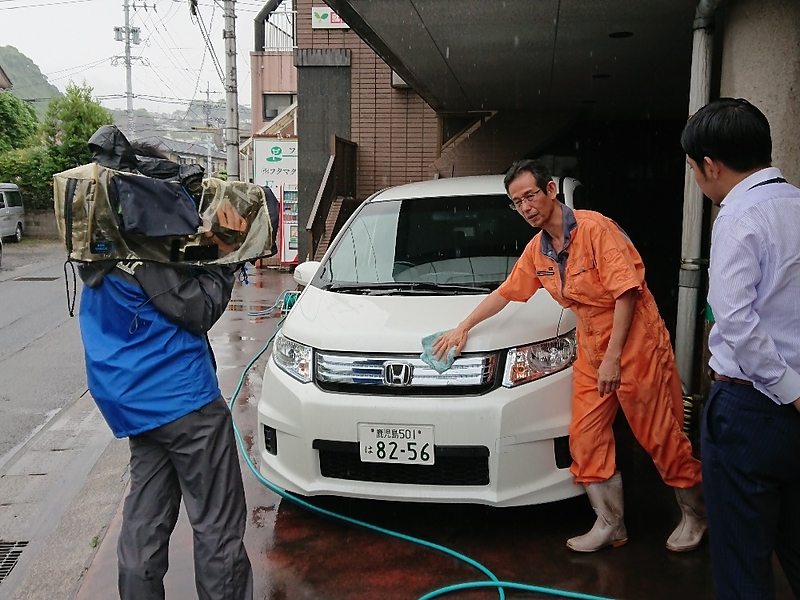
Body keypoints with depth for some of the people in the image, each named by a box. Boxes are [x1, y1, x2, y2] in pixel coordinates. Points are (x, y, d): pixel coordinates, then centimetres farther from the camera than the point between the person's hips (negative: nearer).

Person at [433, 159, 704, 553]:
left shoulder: (595, 228, -17)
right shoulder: (537, 250, 7)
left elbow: (626, 291, -19)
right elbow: (504, 293, 19)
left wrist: (613, 357, -19)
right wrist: (463, 328, 16)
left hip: (636, 343, -7)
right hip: (591, 349, 8)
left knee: (661, 436, 2)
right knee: (585, 437, 4)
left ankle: (694, 514, 24)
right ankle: (610, 525, 17)